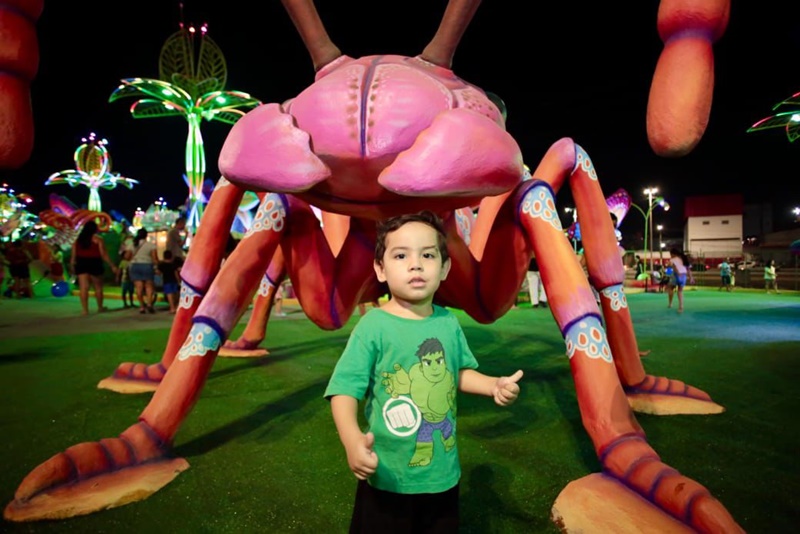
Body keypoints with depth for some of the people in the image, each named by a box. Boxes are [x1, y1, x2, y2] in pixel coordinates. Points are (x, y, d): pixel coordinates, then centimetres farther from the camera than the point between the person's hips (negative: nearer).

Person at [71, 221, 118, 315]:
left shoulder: (78, 240, 11)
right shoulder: (97, 239, -2)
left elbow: (73, 256, 9)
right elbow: (104, 255, -8)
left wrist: (73, 268, 16)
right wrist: (112, 266, -5)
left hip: (81, 265, 3)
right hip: (94, 264, -3)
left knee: (84, 288, -1)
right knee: (98, 287, 11)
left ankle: (84, 309, -7)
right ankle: (100, 307, 23)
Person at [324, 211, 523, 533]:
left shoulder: (449, 323, -4)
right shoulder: (373, 326, -20)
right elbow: (345, 389, -21)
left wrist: (494, 385, -5)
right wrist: (352, 440, -36)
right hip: (388, 478, -4)